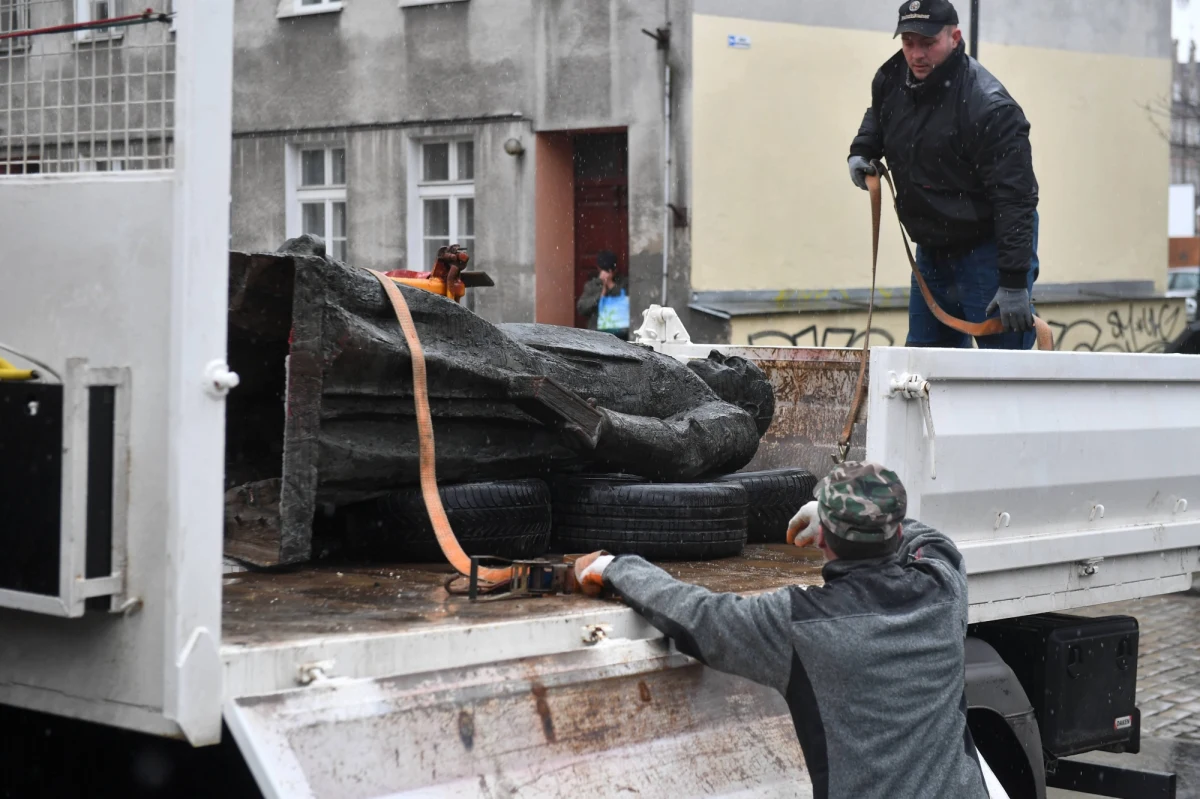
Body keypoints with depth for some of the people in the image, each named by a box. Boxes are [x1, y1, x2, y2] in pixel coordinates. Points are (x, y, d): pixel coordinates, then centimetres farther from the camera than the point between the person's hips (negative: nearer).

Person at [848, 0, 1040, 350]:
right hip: (932, 248, 8)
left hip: (988, 249, -8)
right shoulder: (892, 77, -1)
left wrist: (1014, 282, -30)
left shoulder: (989, 107, -25)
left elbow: (1015, 197, -27)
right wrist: (862, 149, 4)